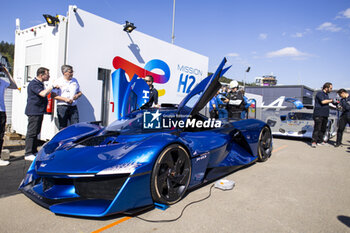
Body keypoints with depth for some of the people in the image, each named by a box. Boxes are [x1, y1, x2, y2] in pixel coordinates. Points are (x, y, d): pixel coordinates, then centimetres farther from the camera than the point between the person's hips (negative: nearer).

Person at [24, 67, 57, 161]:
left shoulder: (40, 84, 18)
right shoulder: (33, 84, -14)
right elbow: (43, 93, -27)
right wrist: (52, 86, -17)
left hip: (39, 112, 10)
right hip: (34, 112, -10)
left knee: (36, 132, 14)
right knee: (31, 132, -7)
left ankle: (34, 151, 22)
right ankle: (28, 153, -3)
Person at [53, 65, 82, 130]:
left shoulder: (75, 80, 15)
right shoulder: (58, 82, 0)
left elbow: (80, 92, 22)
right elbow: (54, 95, -5)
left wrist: (77, 95, -1)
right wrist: (65, 99, -16)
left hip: (73, 107, 4)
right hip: (62, 107, -3)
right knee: (62, 128, 1)